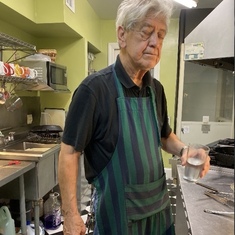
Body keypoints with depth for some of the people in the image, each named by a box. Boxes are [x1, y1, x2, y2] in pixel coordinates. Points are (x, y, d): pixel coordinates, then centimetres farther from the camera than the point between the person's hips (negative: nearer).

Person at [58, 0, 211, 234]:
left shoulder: (156, 89, -1)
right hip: (118, 210, -5)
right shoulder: (94, 88, -20)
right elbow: (69, 153, -16)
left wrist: (183, 150, -8)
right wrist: (70, 214, -15)